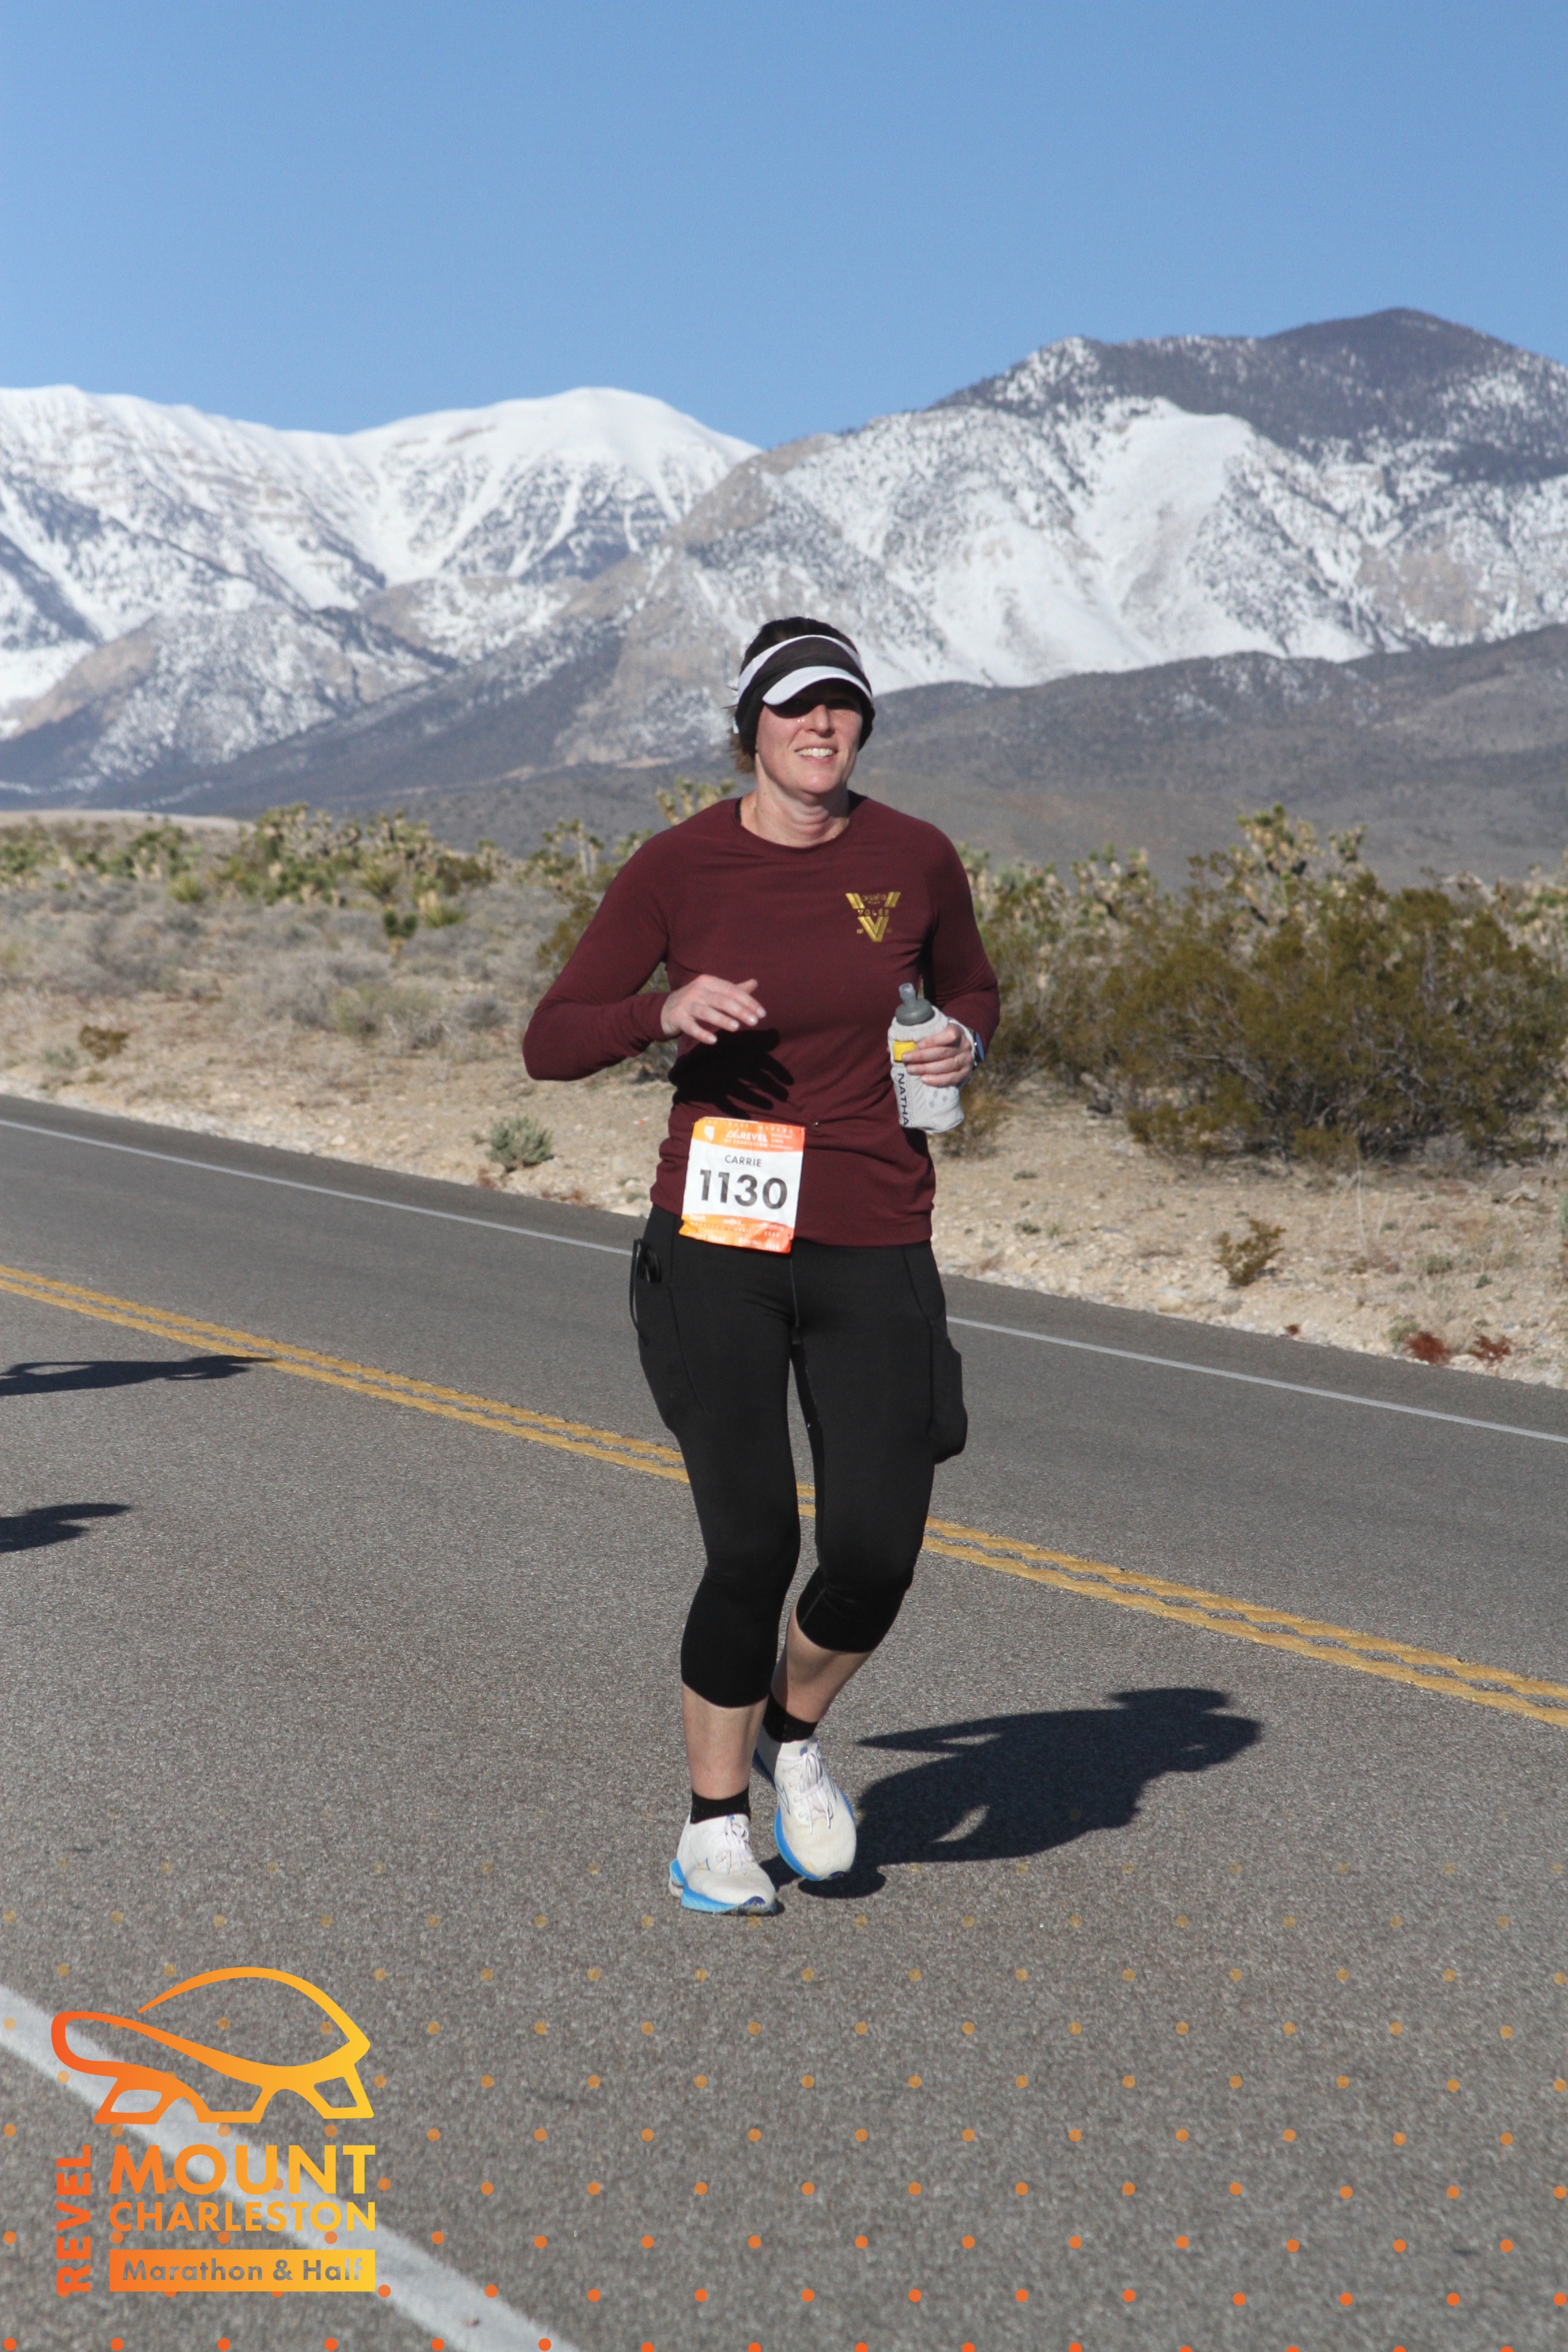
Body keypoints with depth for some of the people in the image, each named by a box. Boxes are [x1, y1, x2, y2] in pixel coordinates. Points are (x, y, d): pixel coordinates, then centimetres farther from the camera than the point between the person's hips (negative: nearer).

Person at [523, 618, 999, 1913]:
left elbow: (973, 991, 21)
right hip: (717, 1239, -2)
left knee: (876, 1552, -5)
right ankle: (715, 1819, 21)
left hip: (873, 1246, 2)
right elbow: (550, 1043, -1)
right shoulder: (679, 867, -3)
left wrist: (964, 1044, -2)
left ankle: (795, 1732, 29)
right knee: (752, 1548, -3)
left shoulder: (915, 858, 3)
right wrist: (665, 1007, -20)